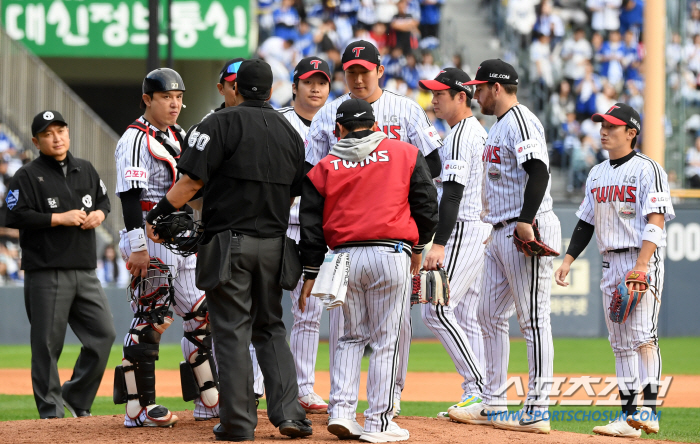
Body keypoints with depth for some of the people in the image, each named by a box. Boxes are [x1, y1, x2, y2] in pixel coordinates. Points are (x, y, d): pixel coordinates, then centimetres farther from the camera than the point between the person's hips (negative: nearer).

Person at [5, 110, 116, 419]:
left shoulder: (86, 170, 15)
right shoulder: (27, 176, -4)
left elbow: (103, 198, 28)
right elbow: (14, 216, -13)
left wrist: (99, 214, 4)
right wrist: (60, 219, -15)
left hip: (85, 271, 6)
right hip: (47, 274, -6)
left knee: (104, 333, 3)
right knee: (48, 343, -4)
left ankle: (76, 398, 16)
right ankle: (50, 411, 4)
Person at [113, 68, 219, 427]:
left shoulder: (178, 137, 17)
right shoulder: (136, 138, -10)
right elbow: (130, 196, -18)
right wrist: (138, 247, -25)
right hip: (151, 238, -9)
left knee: (201, 315, 10)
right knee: (151, 318, -10)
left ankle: (210, 401, 16)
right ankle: (139, 407, -7)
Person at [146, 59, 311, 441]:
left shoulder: (222, 123, -7)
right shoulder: (289, 132, 11)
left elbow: (192, 181, -13)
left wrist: (155, 216, -4)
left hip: (229, 243, -5)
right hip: (273, 244, 5)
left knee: (232, 331, -2)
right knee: (270, 328, 15)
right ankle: (288, 412, 4)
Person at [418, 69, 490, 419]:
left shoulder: (461, 135, -13)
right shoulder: (480, 132, 19)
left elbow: (452, 193, -21)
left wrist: (439, 244, -26)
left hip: (463, 232, -11)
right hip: (482, 231, 11)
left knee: (436, 310, -14)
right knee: (463, 316, 9)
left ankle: (478, 387, -16)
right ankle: (476, 395, 8)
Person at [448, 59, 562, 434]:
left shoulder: (520, 121, -12)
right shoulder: (497, 126, 21)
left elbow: (538, 170, -24)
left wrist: (526, 221, -32)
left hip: (528, 231, -11)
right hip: (500, 233, 11)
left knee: (533, 319, -9)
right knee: (490, 315, 12)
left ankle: (537, 411, -9)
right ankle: (492, 403, 18)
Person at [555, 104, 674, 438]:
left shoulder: (647, 169, -7)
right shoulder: (597, 174, 17)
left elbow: (656, 222, -15)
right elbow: (586, 222, 22)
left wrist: (641, 267, -24)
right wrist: (568, 259, 11)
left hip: (643, 260, -8)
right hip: (610, 263, 8)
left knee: (641, 336, -17)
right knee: (621, 344, 5)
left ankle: (648, 411, -20)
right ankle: (629, 416, 5)